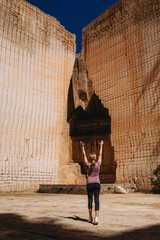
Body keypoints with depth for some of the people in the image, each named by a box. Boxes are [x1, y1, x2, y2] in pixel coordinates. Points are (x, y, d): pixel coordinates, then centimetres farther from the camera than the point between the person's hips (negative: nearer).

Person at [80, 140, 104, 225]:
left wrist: (83, 147, 17)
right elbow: (100, 155, 10)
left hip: (89, 184, 0)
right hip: (97, 183, 0)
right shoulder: (98, 164, -2)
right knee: (96, 200, -3)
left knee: (90, 199, 9)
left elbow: (84, 155, 6)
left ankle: (90, 217, 18)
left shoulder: (88, 165, -4)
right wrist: (101, 145, 21)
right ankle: (96, 218, -9)